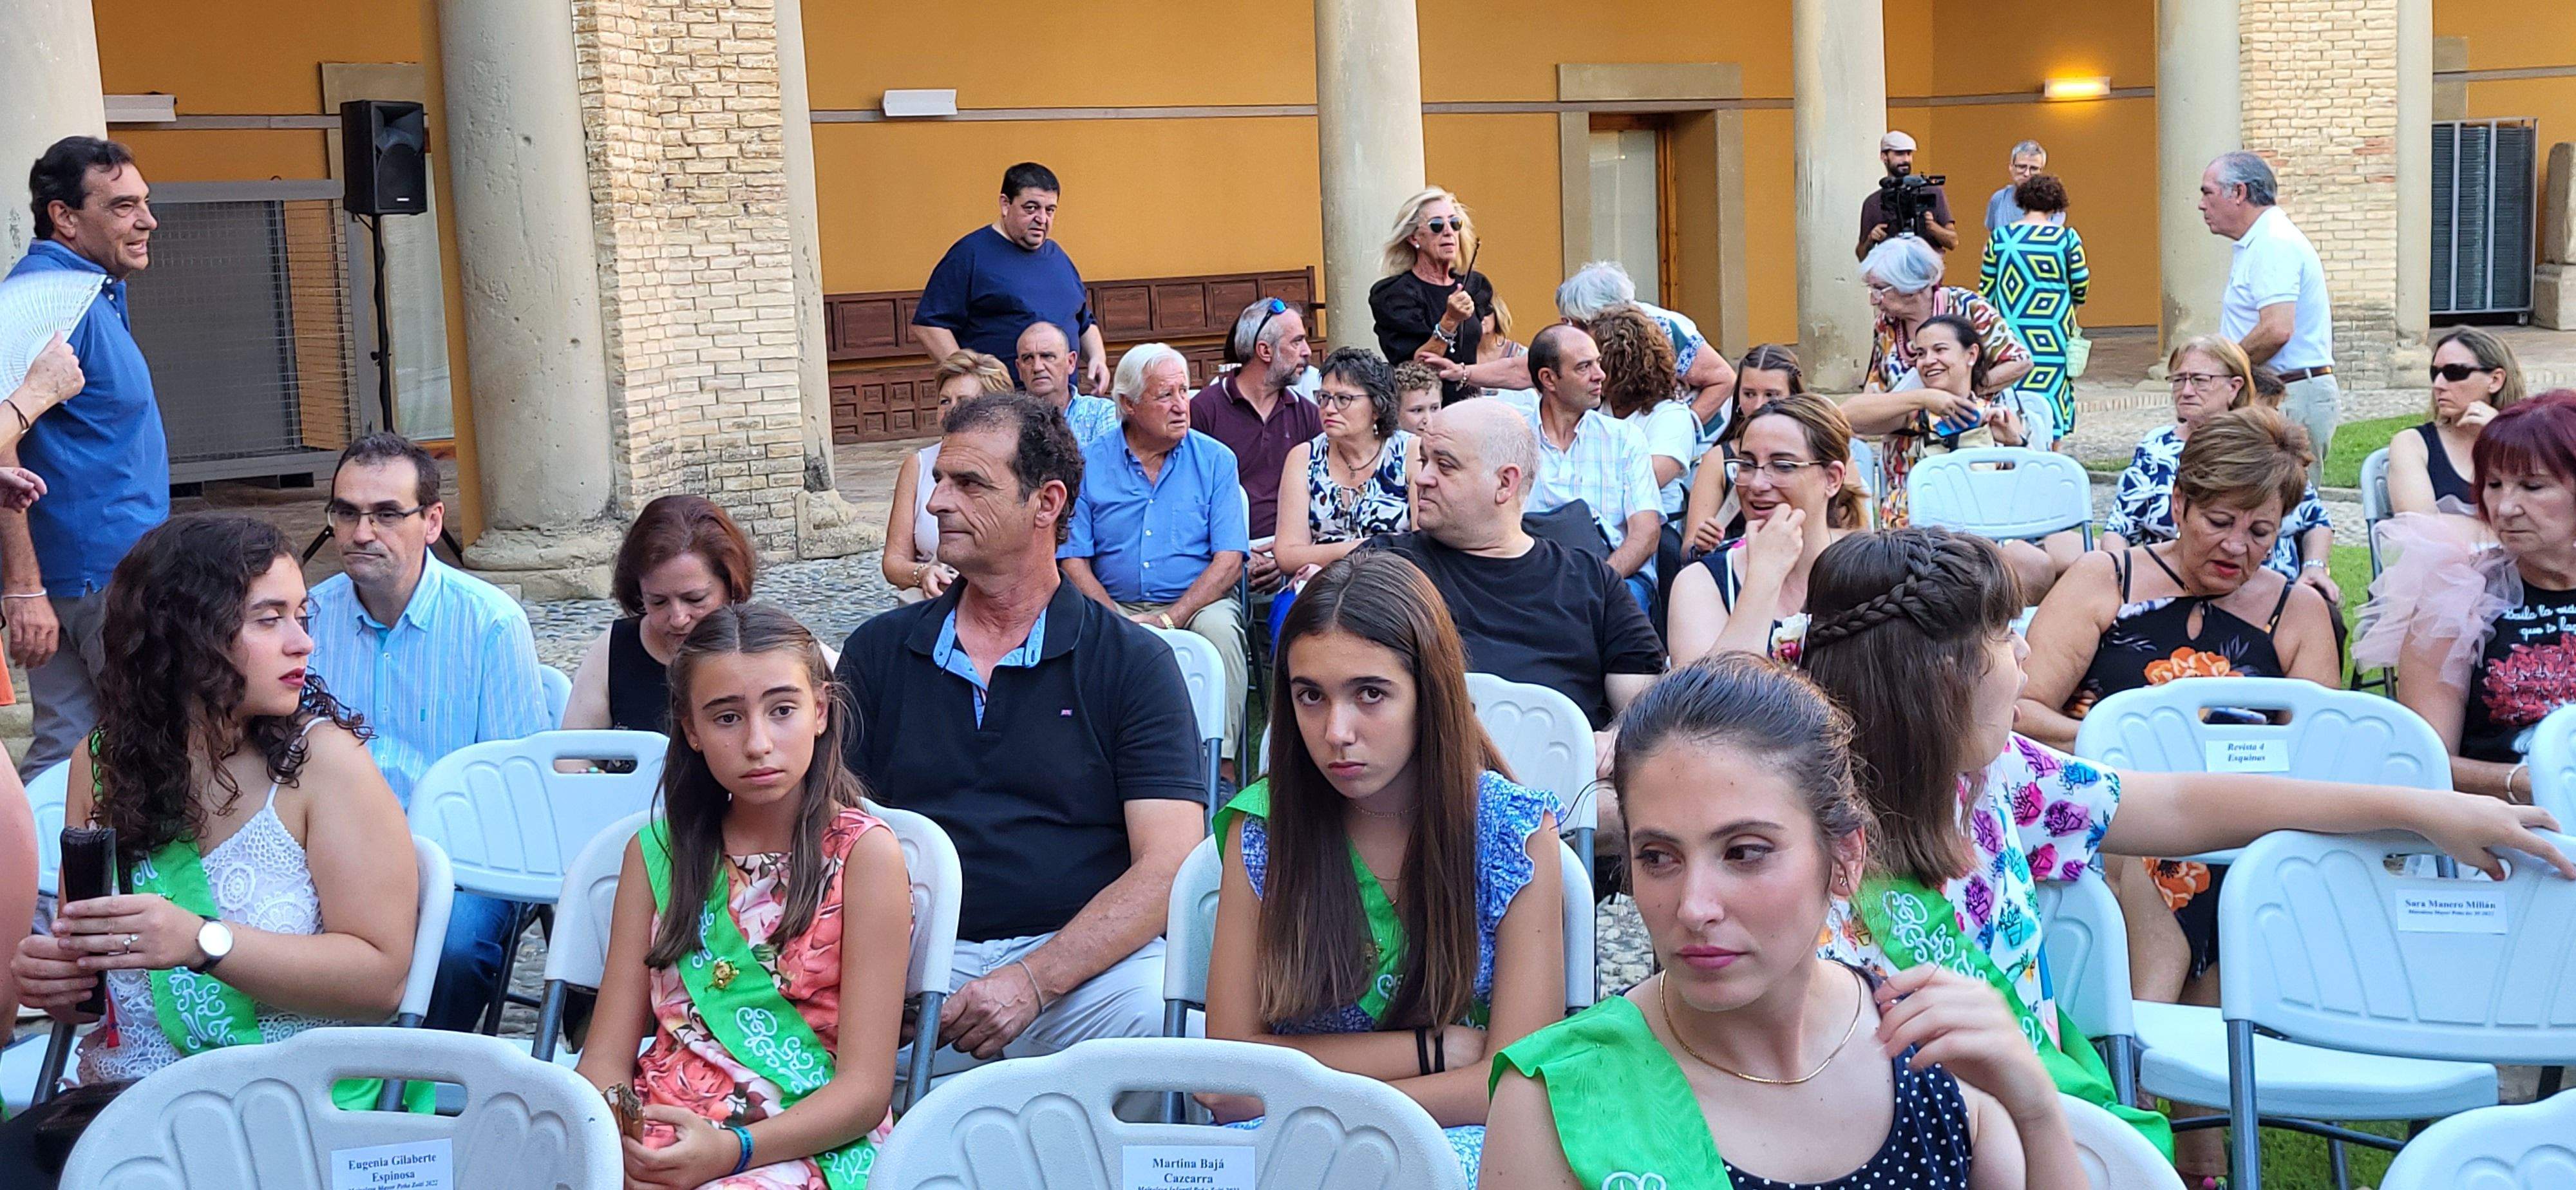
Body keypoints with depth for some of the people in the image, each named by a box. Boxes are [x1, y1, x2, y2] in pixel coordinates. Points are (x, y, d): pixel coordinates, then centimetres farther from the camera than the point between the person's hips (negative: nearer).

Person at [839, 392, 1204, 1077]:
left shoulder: (1133, 663, 5)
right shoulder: (878, 652, 15)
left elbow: (1168, 867, -4)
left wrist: (1032, 980, -18)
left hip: (1083, 958, -2)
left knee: (1163, 1017, -34)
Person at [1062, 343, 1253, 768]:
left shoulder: (1215, 461, 4)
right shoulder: (1089, 464, 6)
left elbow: (1230, 560, -4)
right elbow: (1073, 560, 1)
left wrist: (1168, 619, -16)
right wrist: (1116, 621, -15)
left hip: (1196, 602, 0)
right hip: (1116, 605, 1)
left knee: (1219, 627, -33)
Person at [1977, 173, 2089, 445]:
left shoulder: (1999, 237, 0)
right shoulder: (2067, 238, -4)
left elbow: (1985, 291, 4)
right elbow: (2080, 290, 1)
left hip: (2009, 334, 1)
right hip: (2052, 338, -1)